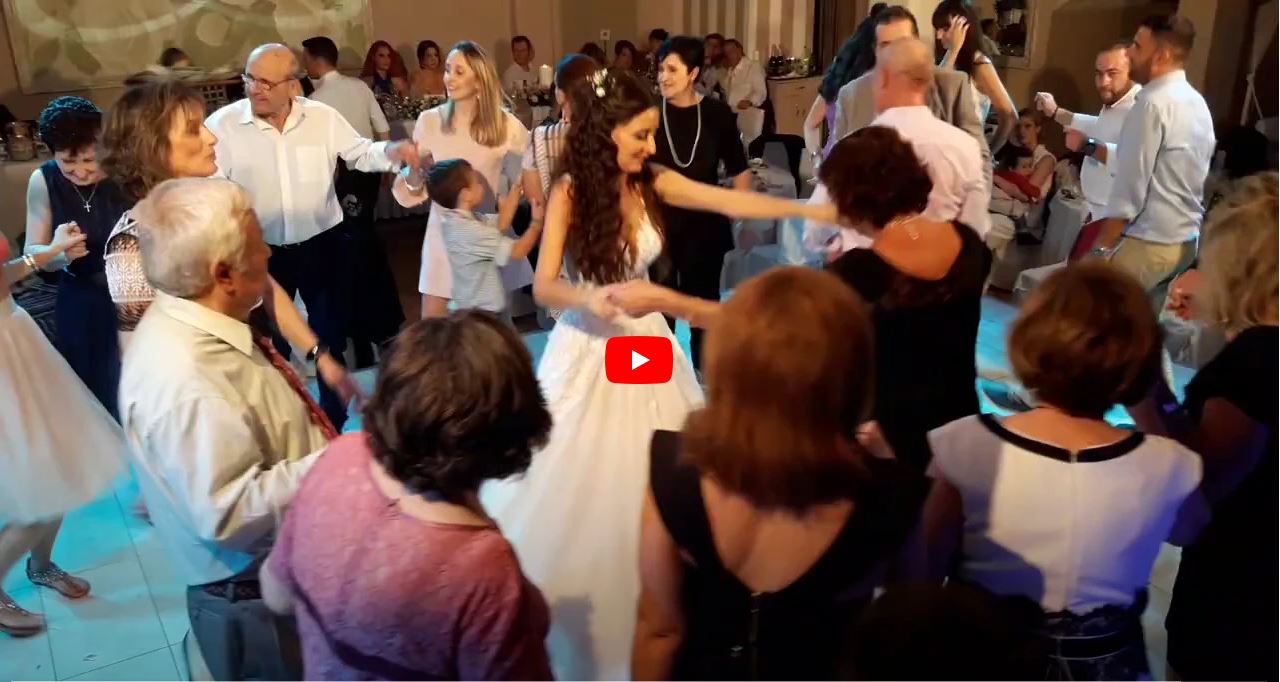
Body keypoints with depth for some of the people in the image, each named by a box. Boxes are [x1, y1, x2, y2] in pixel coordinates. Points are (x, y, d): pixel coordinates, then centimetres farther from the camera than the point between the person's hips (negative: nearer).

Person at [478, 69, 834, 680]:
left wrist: (813, 210, -5)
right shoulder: (570, 192, -15)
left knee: (650, 484, 11)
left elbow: (731, 201, -1)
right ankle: (571, 625, 26)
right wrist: (587, 298, -40)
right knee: (579, 491, 5)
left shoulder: (653, 183, -3)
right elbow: (543, 287, -19)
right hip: (588, 349, -4)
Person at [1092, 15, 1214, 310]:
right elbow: (1174, 178, 16)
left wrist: (1100, 249, -13)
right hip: (1185, 240, 9)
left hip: (1145, 244, -9)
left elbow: (1130, 188, -18)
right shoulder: (1198, 103, 12)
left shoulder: (1153, 103, -16)